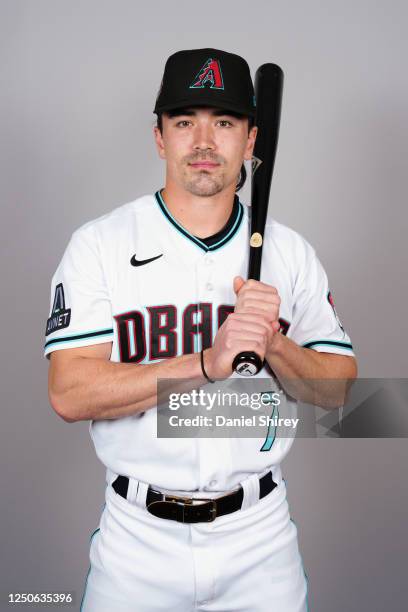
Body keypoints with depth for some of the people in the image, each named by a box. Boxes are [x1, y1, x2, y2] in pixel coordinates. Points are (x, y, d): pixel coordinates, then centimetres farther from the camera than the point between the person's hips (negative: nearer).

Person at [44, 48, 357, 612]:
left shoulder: (292, 252, 0)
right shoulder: (99, 244, -7)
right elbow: (70, 394, -15)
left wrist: (273, 344, -18)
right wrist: (207, 363, -24)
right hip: (138, 540, -1)